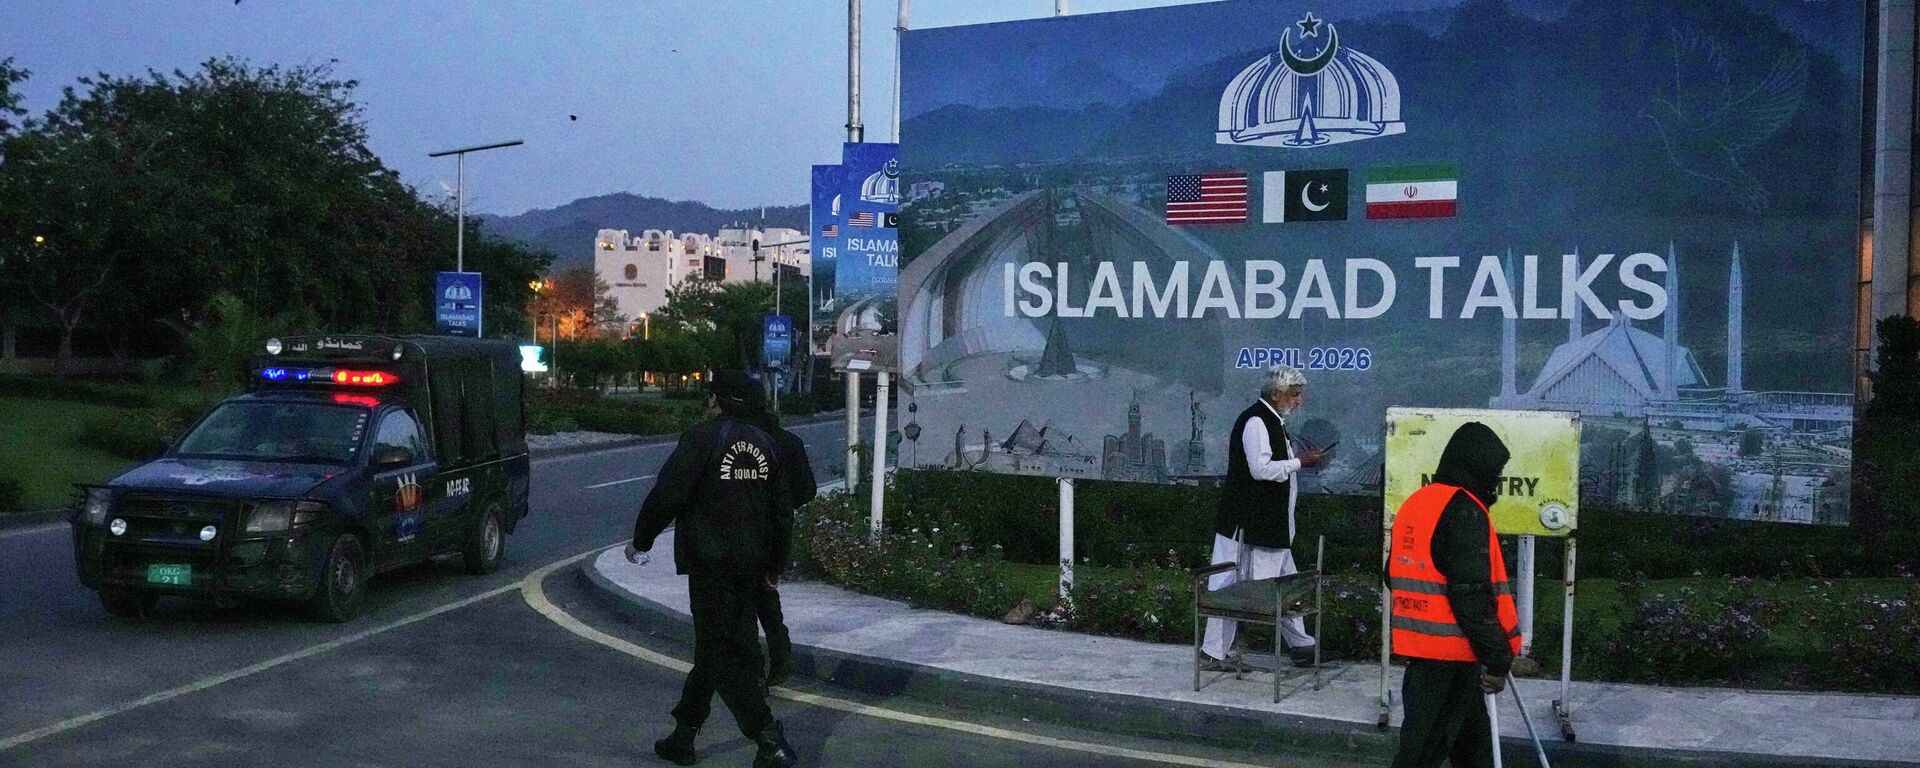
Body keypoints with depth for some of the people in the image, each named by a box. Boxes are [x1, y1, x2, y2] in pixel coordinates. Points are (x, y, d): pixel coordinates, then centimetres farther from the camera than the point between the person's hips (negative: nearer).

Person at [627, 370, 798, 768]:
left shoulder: (703, 437, -10)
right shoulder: (766, 444, 11)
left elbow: (667, 495, -15)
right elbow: (782, 513, 15)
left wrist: (640, 540, -1)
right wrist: (773, 567, 23)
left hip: (710, 563, -7)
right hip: (751, 566, 7)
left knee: (719, 652, -5)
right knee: (713, 646, 16)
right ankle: (683, 736, 27)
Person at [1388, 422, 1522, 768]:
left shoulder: (1414, 504, 12)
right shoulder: (1464, 511, -17)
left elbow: (1396, 576, 20)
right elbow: (1472, 596, -22)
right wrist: (1498, 659, -16)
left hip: (1420, 644, 9)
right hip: (1451, 651, -9)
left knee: (1472, 740, 20)